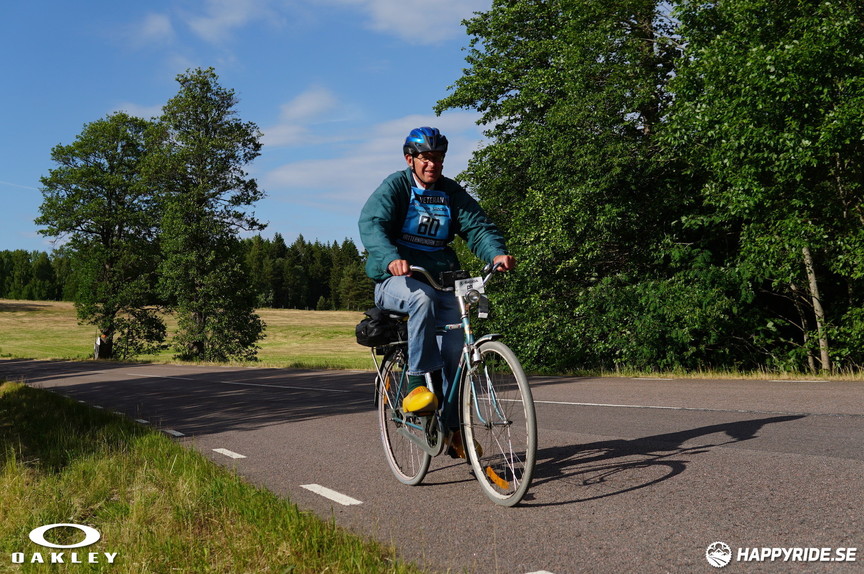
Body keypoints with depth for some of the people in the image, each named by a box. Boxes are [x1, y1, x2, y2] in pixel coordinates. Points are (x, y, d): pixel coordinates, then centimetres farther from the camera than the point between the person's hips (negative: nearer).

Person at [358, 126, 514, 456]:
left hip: (440, 279, 4)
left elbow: (478, 226, -2)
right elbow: (371, 225, -20)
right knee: (424, 299, -38)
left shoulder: (452, 194, 9)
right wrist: (391, 259, -41)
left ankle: (452, 427, 4)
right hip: (396, 281, -4)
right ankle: (418, 381, -30)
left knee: (454, 347, -11)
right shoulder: (394, 187, -4)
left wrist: (497, 254, -25)